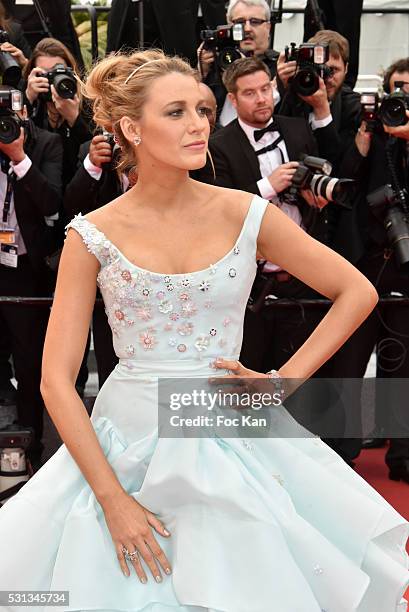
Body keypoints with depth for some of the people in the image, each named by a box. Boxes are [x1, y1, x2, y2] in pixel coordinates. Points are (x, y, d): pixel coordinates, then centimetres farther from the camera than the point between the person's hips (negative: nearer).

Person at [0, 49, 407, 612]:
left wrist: (282, 382, -5)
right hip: (124, 446, 0)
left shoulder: (244, 215, -5)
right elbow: (57, 380, -7)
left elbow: (358, 293, 2)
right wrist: (113, 498, -13)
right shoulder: (92, 237, -7)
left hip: (232, 443, 1)